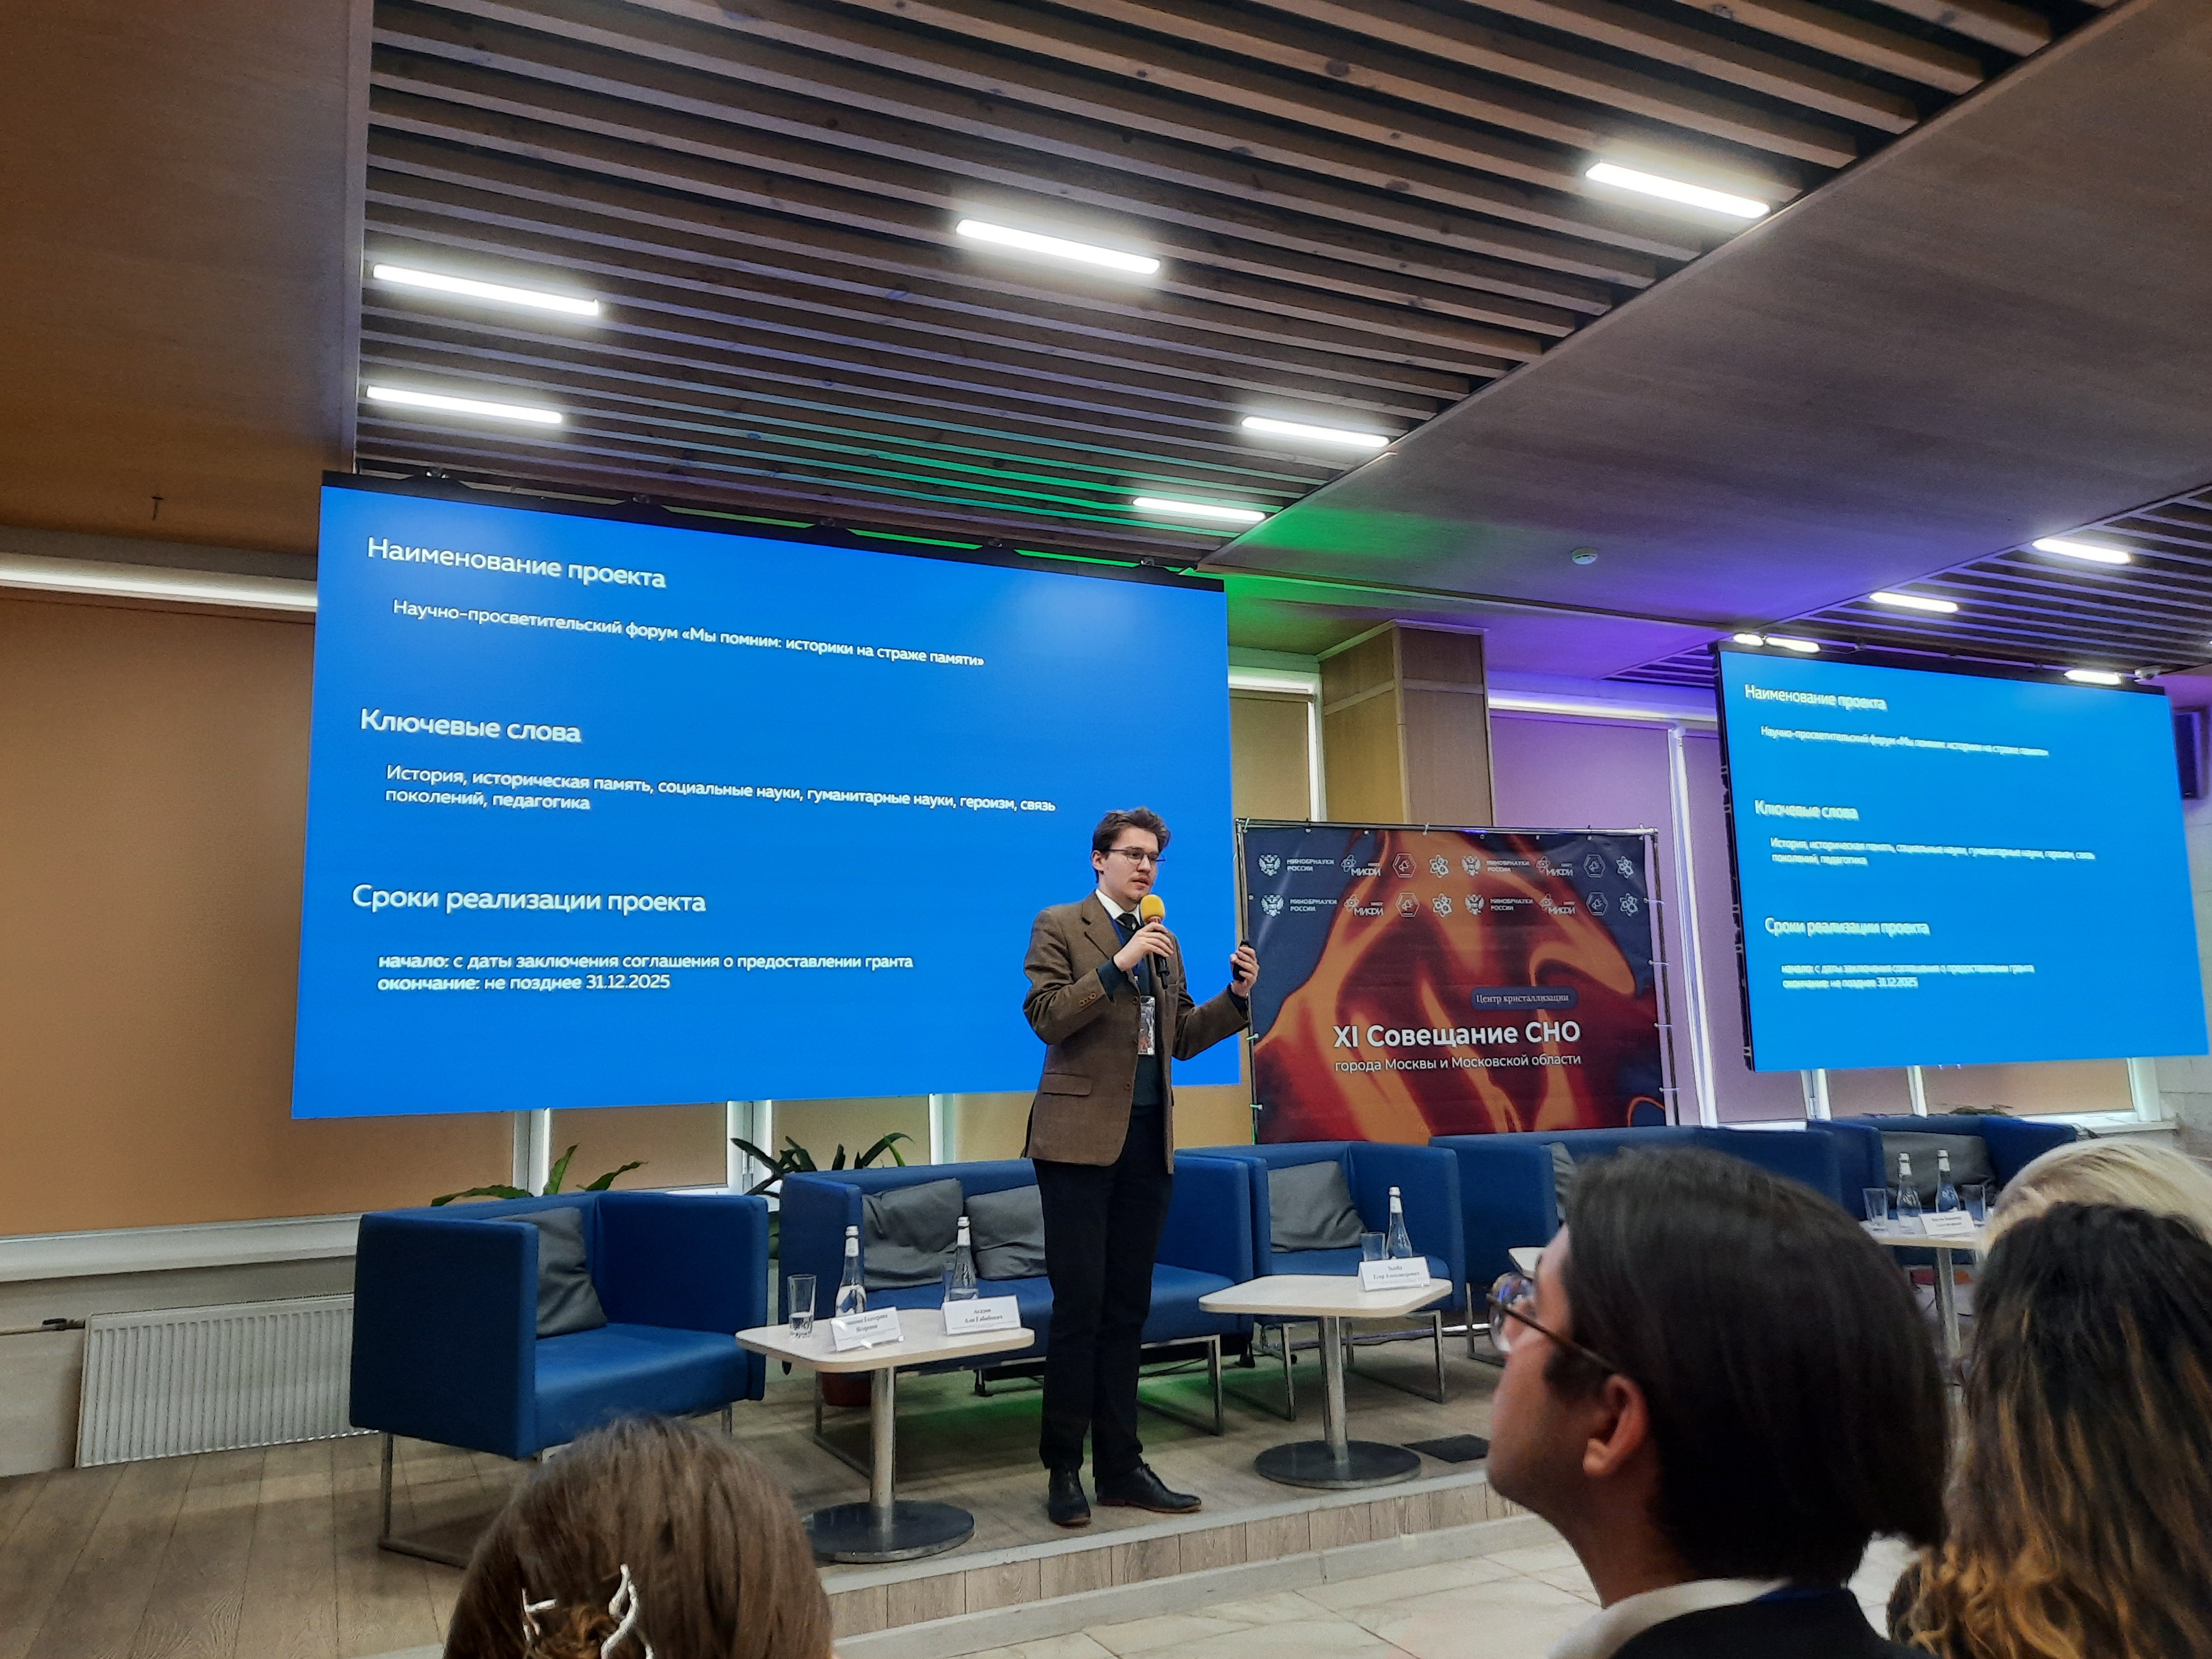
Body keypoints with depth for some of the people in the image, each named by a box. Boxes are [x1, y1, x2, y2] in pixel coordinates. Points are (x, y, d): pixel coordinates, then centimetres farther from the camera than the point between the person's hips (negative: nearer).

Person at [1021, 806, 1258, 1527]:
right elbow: (1046, 1016, -13)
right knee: (1079, 1308, -2)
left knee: (1127, 1310, 11)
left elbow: (1180, 1038, 15)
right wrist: (1118, 966, -20)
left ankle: (1120, 1466, 20)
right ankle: (1063, 1468, 11)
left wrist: (1237, 996, 1)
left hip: (1148, 1141, 6)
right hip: (1081, 1137, -6)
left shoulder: (1164, 943, 16)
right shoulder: (1060, 926, -1)